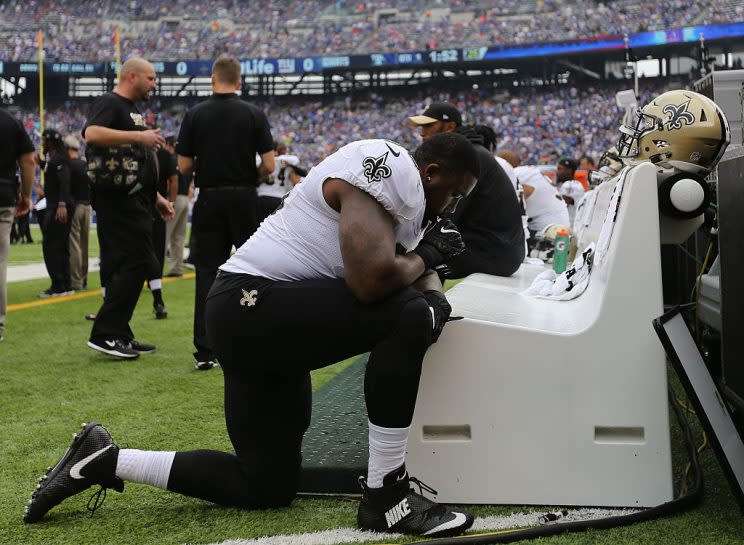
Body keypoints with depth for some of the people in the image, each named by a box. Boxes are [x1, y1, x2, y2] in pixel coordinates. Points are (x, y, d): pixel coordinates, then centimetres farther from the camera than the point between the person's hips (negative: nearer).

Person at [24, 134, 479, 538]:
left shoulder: (408, 202, 17)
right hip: (253, 304, -11)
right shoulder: (387, 168, -16)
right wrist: (425, 256, -9)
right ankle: (386, 496, -14)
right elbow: (372, 280, -28)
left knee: (267, 488, 13)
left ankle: (104, 460, 22)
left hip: (250, 321, 11)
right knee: (411, 317, -23)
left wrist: (432, 294, -4)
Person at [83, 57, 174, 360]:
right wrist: (138, 136, -28)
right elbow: (92, 133, -27)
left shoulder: (131, 110, 23)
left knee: (122, 266, 10)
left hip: (133, 200, 10)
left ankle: (119, 335, 14)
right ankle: (105, 333, -11)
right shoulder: (109, 103, -7)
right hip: (117, 197, -10)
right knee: (138, 261, -13)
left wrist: (156, 198, 25)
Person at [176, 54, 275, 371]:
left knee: (207, 274, 2)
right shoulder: (255, 115, -3)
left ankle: (205, 352, -1)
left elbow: (184, 166, -2)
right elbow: (269, 165, -7)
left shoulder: (195, 115, -2)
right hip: (245, 199, 0)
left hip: (209, 200, 0)